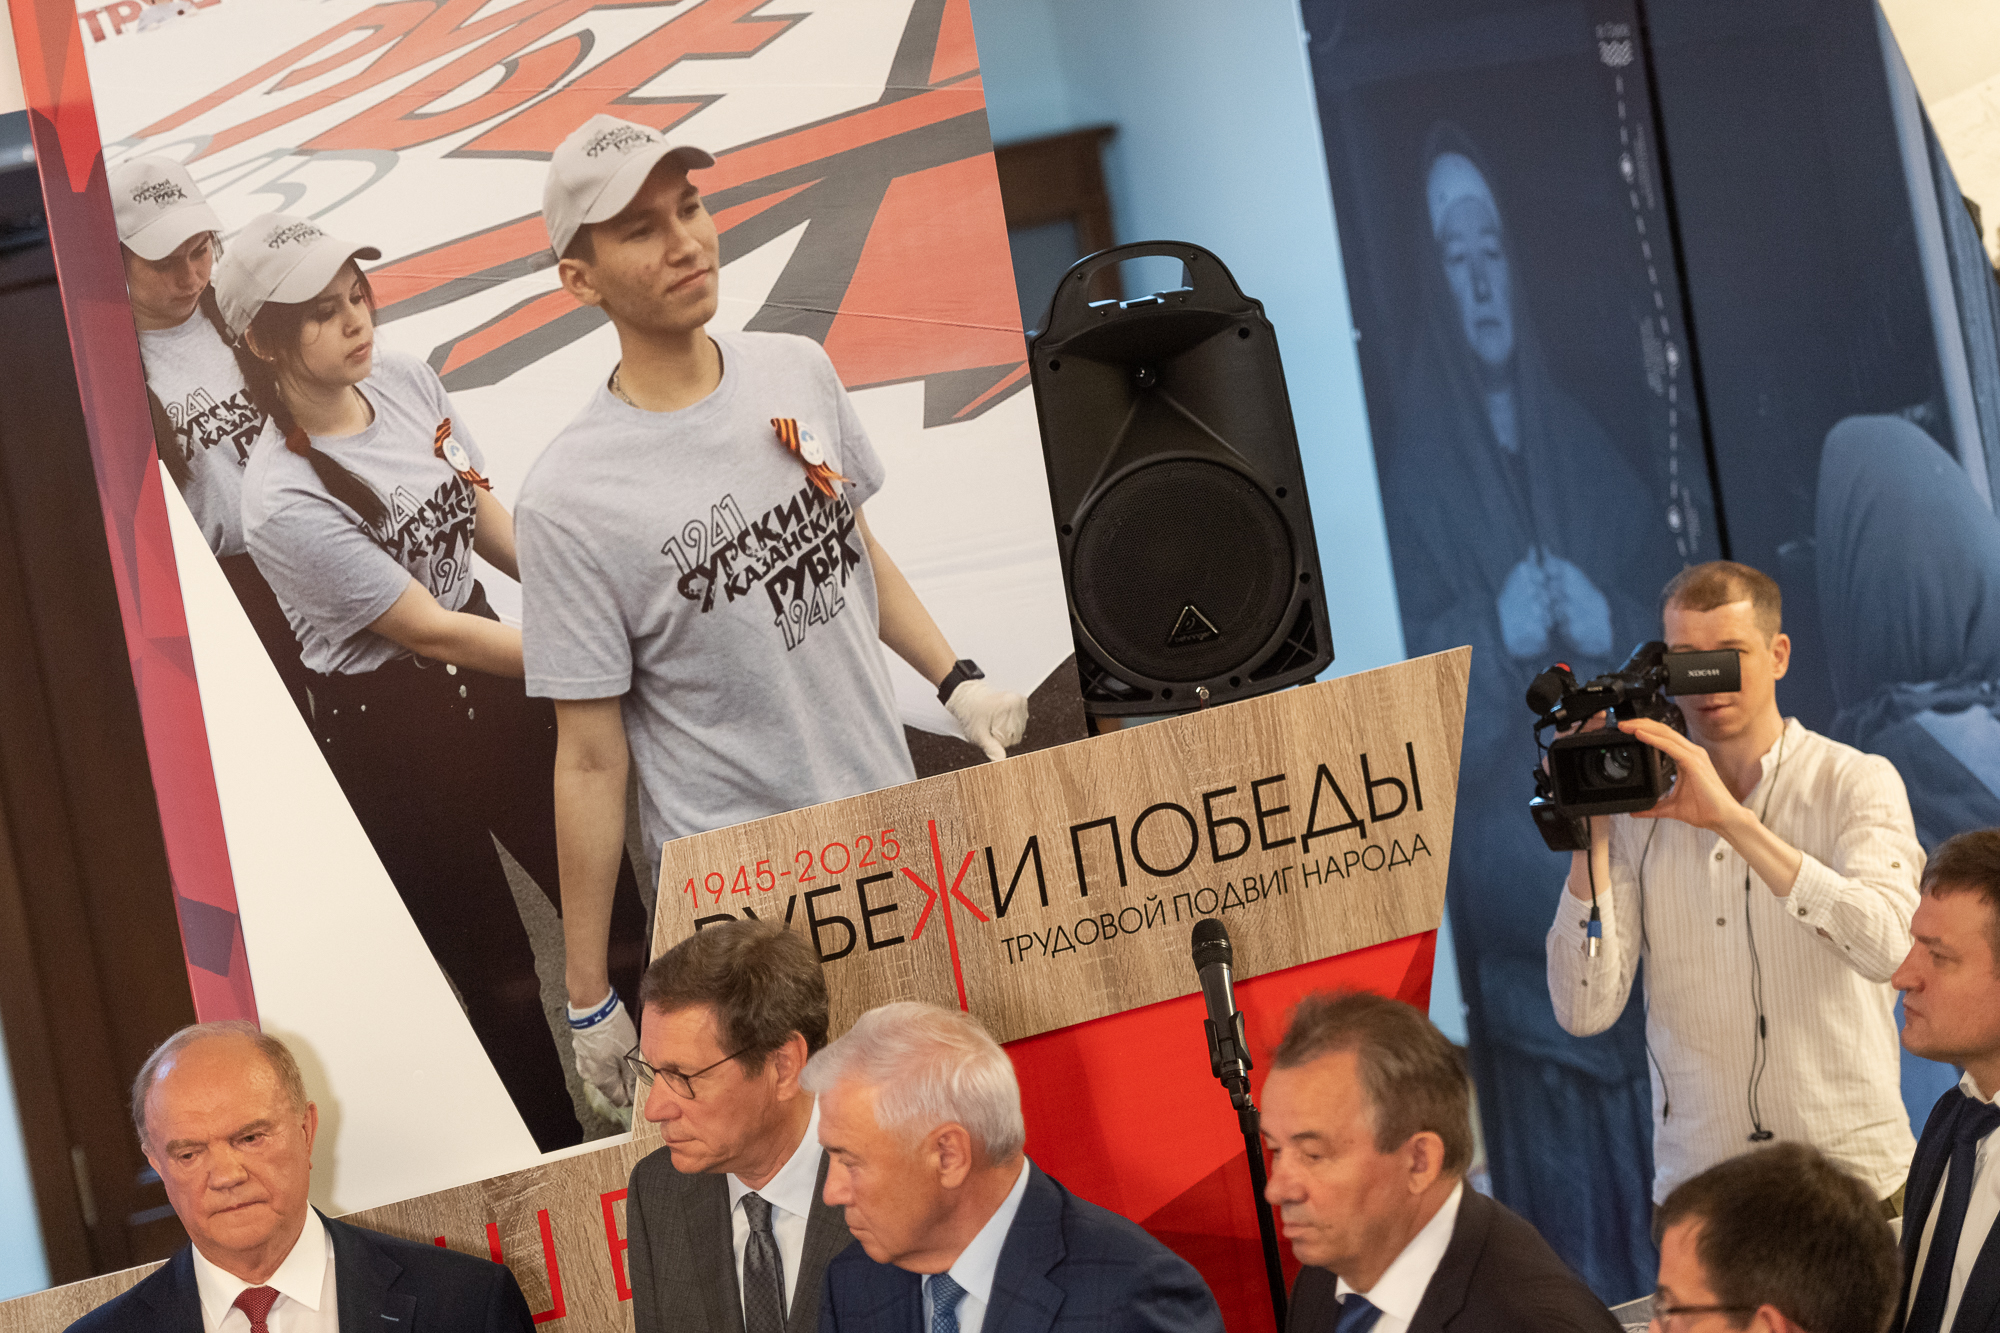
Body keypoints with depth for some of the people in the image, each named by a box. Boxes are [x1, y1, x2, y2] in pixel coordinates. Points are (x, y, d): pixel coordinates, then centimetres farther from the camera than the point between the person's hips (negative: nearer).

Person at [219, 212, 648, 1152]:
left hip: (490, 676, 6)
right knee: (496, 973, 9)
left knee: (612, 900, 15)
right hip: (390, 730, -6)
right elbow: (428, 630, -23)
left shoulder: (404, 381, -6)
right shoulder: (286, 501, -27)